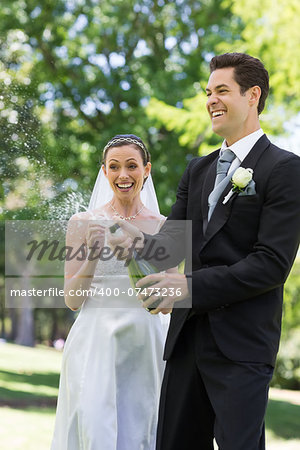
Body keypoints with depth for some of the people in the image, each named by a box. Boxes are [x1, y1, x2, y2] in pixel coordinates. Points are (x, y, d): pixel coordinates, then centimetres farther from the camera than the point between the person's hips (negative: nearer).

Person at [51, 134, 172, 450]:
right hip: (95, 344, -2)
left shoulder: (164, 227, 7)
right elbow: (72, 300, 1)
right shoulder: (84, 223, 3)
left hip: (146, 345, 2)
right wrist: (93, 254, -14)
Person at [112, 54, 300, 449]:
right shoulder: (198, 170, 18)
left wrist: (191, 286, -19)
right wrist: (142, 242, -14)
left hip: (242, 344, -7)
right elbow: (174, 240, 10)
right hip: (187, 338, 7)